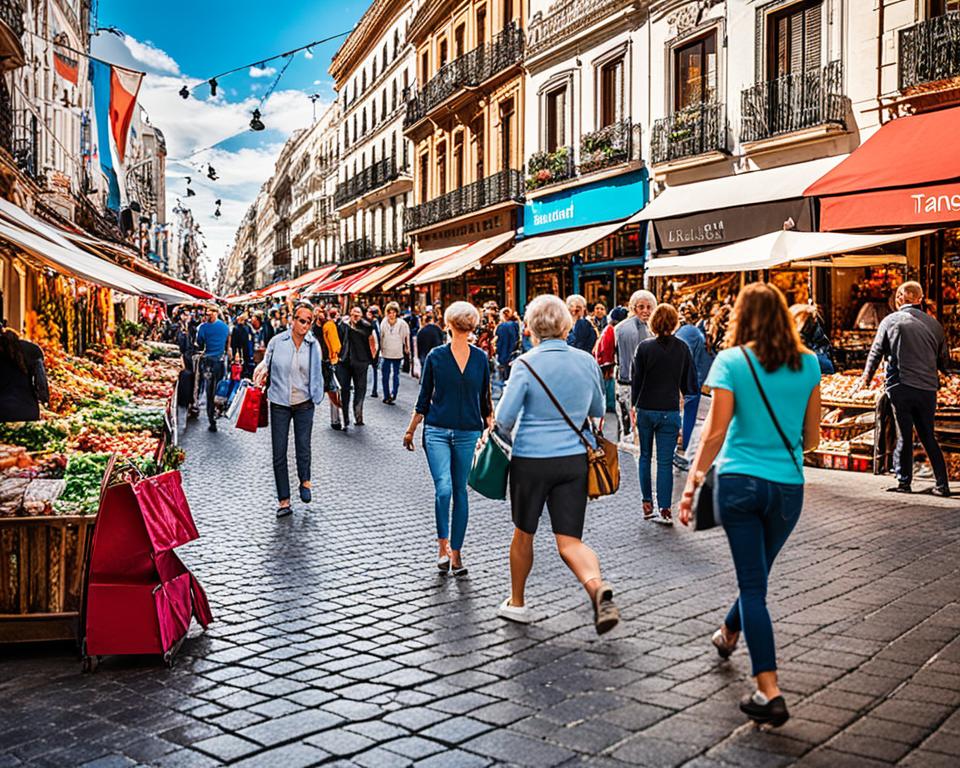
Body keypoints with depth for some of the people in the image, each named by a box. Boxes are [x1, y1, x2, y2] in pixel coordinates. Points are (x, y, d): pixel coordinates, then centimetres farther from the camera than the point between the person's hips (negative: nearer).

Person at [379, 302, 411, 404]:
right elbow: (381, 337, 9)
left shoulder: (402, 324, -8)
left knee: (395, 375, 3)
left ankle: (393, 395, 7)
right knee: (385, 375, 6)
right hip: (386, 353, 2)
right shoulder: (384, 323, -3)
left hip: (397, 353, -2)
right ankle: (386, 396, 10)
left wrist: (407, 348, 14)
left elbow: (406, 336, 7)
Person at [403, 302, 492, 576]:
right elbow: (424, 397, 6)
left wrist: (491, 428, 9)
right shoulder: (436, 356, -1)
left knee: (460, 492, 7)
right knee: (443, 488, -15)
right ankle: (443, 543, 5)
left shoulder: (480, 358, 4)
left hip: (468, 433, 2)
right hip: (437, 431, -2)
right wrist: (411, 430, 9)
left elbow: (484, 398, 12)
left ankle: (455, 551, 16)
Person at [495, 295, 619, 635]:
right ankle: (597, 587, -25)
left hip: (531, 459, -2)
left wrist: (509, 430, 11)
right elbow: (597, 411, 13)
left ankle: (517, 603, 33)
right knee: (570, 541, 4)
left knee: (524, 533, 17)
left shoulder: (526, 364, -12)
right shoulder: (587, 361, 0)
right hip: (574, 460, 3)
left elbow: (504, 419, -11)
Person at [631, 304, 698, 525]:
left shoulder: (644, 347, -7)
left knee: (645, 457, 15)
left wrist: (633, 405, 7)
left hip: (646, 409, 0)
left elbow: (636, 379, -4)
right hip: (670, 411, 0)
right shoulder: (682, 348, -1)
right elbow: (690, 382, 4)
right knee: (665, 461, 3)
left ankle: (647, 504, 17)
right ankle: (665, 509, 0)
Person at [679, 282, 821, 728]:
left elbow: (715, 432, -10)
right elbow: (811, 438, 8)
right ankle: (728, 635, 49)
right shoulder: (807, 364, 3)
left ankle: (769, 693, -2)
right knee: (758, 575, 22)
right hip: (787, 487, 4)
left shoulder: (732, 361, -6)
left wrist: (693, 481, -2)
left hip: (739, 482, -3)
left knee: (753, 584, 1)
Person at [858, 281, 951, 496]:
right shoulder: (934, 324, 7)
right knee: (929, 437, 12)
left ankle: (904, 482, 10)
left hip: (901, 387, -2)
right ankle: (942, 484, 10)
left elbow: (876, 352, 9)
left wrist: (866, 377, 24)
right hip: (928, 389, 3)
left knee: (904, 436, 5)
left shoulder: (890, 320, 1)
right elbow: (944, 360, 15)